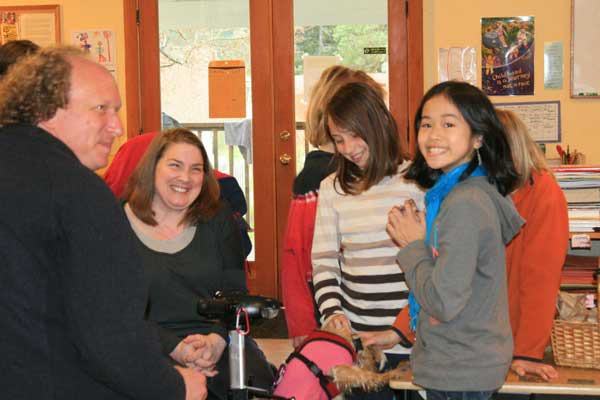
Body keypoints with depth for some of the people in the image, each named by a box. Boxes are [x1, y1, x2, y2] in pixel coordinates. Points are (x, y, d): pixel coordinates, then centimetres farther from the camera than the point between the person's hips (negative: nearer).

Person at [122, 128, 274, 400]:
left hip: (220, 339, 3)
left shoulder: (217, 219, 11)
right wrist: (176, 348, -19)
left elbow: (235, 292, 5)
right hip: (155, 347, -2)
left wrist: (216, 340, -15)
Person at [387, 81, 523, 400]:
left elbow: (444, 302, -26)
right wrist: (417, 236, -3)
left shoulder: (465, 203, -23)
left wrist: (412, 246, -13)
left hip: (460, 374, -9)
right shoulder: (451, 191, 6)